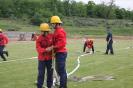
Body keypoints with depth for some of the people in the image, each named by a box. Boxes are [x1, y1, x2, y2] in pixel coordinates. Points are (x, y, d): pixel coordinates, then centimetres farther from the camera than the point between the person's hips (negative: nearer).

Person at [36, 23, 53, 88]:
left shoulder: (51, 36, -7)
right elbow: (38, 48, -18)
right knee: (41, 73, 0)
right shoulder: (39, 38, -10)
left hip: (50, 58, 2)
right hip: (42, 58, -2)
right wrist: (45, 50, -33)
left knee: (50, 72, 12)